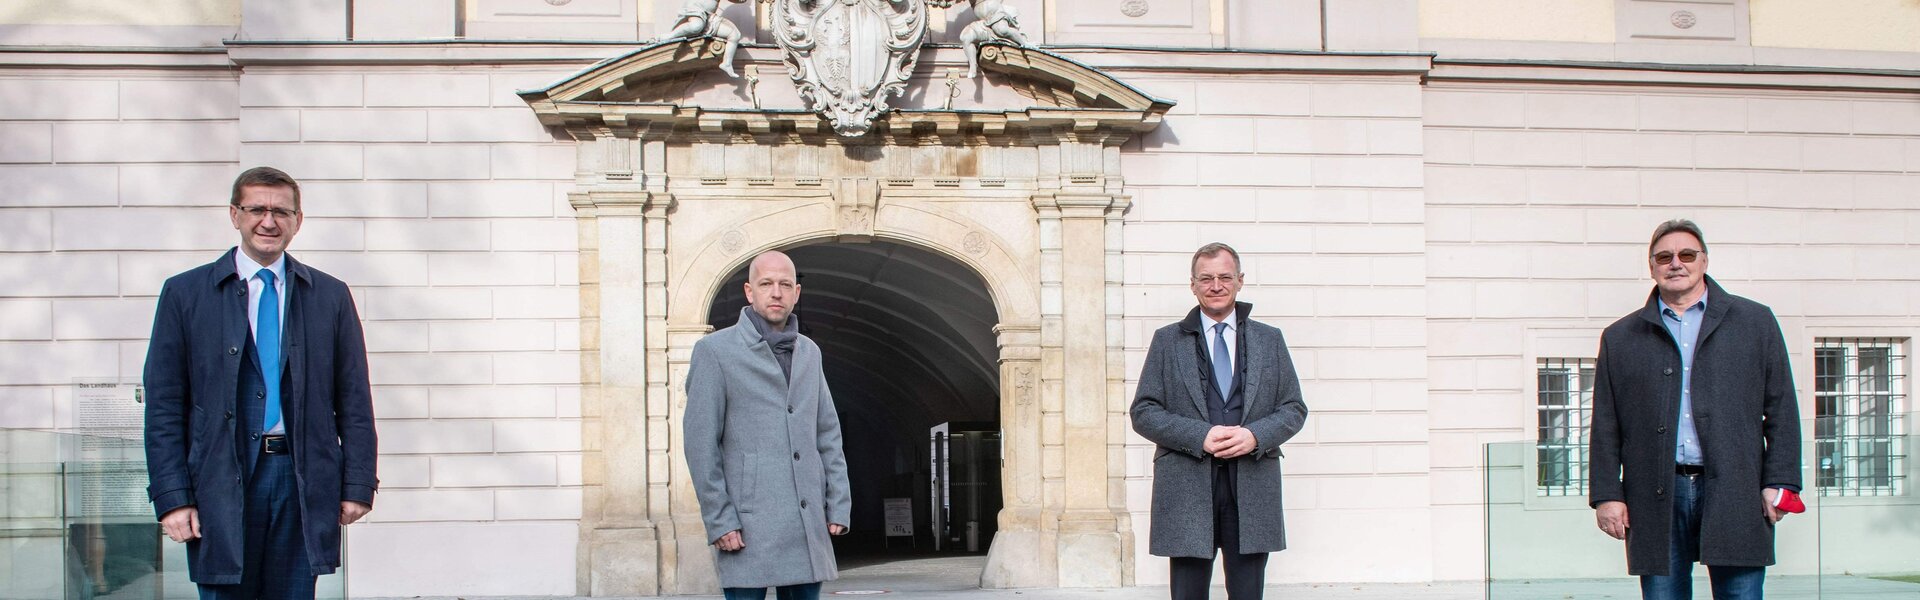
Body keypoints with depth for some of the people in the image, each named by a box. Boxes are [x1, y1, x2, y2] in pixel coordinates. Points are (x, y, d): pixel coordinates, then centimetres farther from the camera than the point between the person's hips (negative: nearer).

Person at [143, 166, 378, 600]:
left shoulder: (330, 296, 9)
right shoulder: (185, 294, 5)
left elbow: (354, 401, 9)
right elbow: (163, 406, 2)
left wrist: (357, 485, 3)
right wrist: (172, 497, -4)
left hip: (304, 482, 1)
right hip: (220, 485, -1)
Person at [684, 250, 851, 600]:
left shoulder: (809, 353, 17)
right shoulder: (715, 351, 0)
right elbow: (701, 444, -4)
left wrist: (838, 505, 8)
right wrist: (720, 521, -9)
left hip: (809, 526, 5)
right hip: (748, 527, -5)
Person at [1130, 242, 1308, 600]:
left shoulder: (1270, 341, 14)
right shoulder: (1167, 341, 9)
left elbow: (1294, 409, 11)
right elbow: (1143, 413, 3)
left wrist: (1256, 435, -10)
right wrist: (1200, 436, -12)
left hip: (1252, 489, 1)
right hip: (1187, 488, -1)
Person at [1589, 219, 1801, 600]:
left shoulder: (1755, 322, 12)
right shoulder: (1620, 339, 12)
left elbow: (1781, 410, 8)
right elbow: (1606, 427, 9)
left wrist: (1780, 482, -1)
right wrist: (1607, 495, 2)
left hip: (1734, 496, -1)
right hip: (1657, 498, 1)